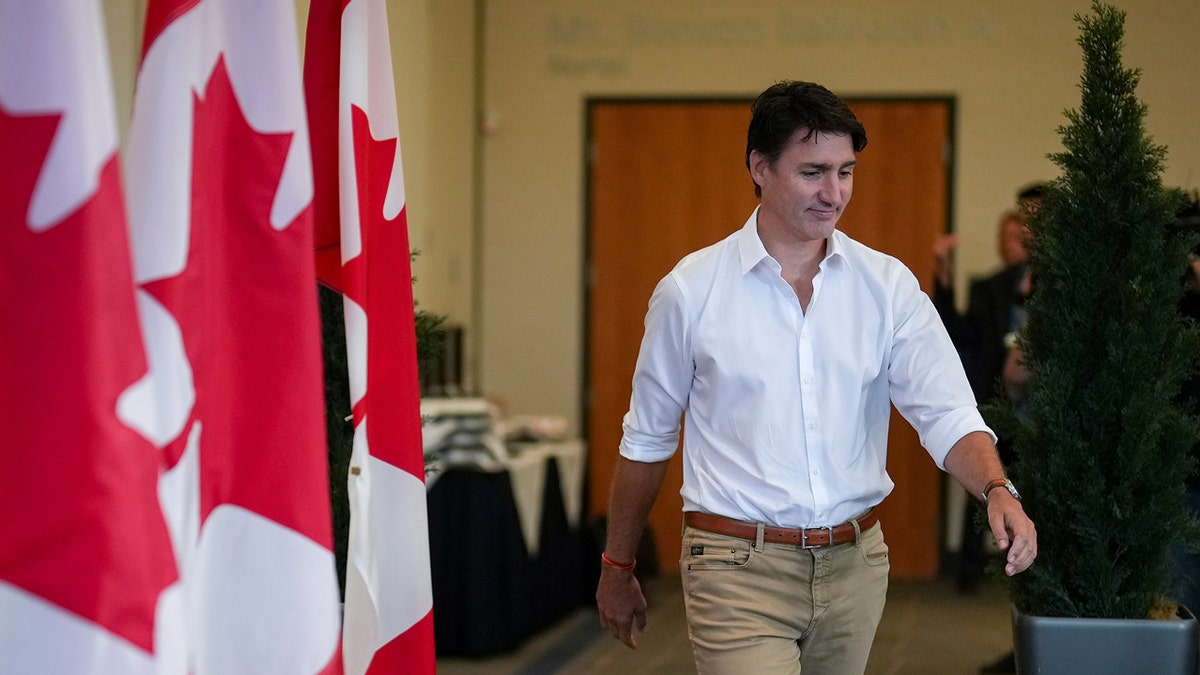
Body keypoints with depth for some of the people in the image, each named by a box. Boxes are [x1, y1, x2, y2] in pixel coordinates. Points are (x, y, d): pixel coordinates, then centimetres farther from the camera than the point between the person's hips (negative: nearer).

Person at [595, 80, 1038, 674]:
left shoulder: (888, 285, 2)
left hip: (854, 564, 3)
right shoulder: (691, 290, -3)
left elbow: (946, 412, -5)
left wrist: (997, 489, -25)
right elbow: (646, 440, 6)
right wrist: (617, 567, 11)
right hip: (739, 567, -3)